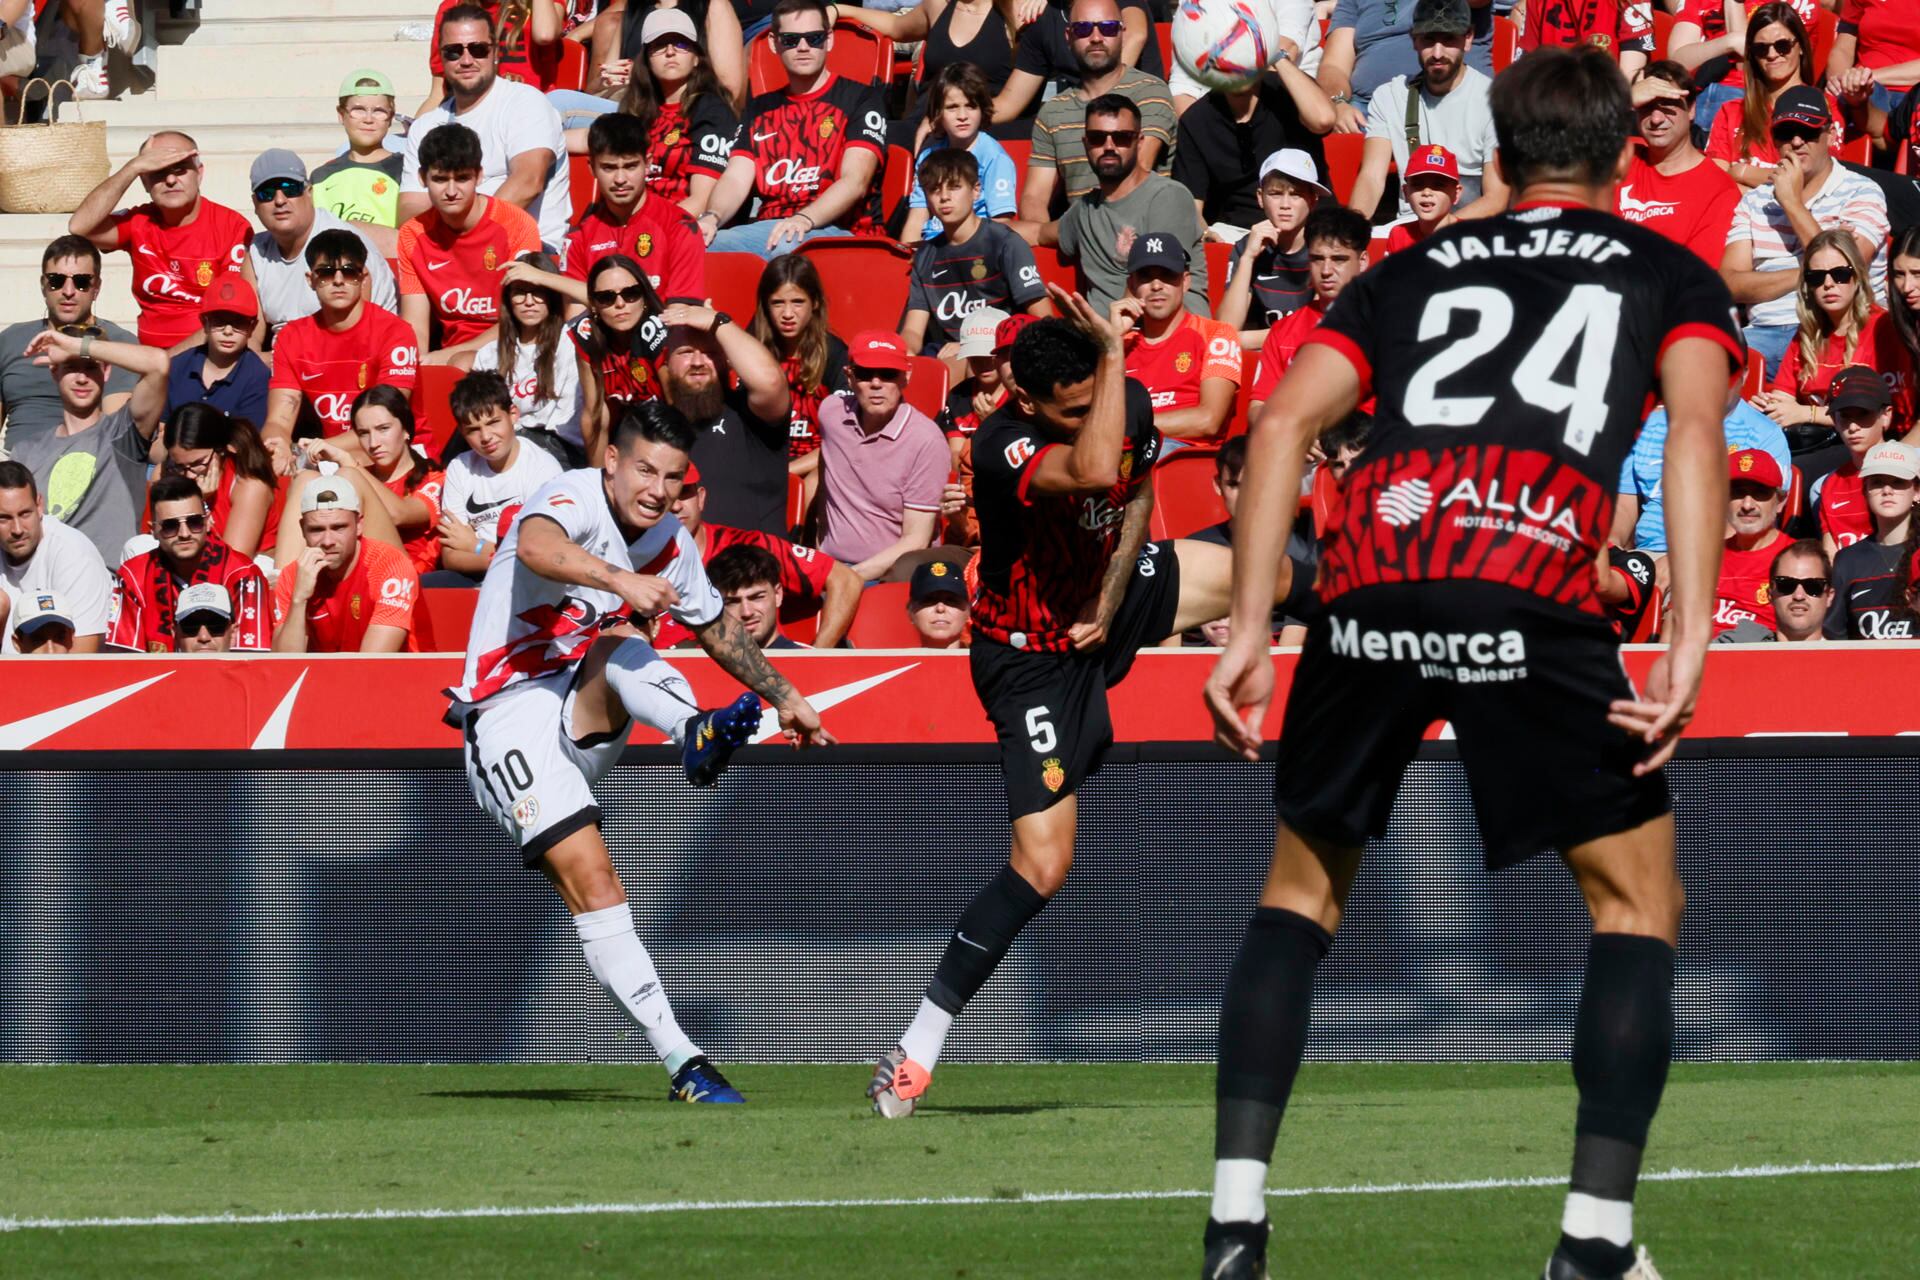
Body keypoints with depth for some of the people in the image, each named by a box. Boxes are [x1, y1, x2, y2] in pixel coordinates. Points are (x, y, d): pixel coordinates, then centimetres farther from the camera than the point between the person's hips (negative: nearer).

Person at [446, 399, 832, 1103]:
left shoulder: (668, 543, 5)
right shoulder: (574, 499, -16)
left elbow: (717, 625, 26)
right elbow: (536, 546, -42)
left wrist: (784, 697, 30)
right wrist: (618, 579, -57)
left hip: (586, 721, 6)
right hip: (510, 711, -6)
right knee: (592, 881, -21)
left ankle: (699, 733, -56)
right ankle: (683, 1063, -27)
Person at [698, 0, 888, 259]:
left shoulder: (862, 100, 8)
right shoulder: (760, 109, 25)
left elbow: (855, 181, -7)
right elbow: (735, 180, 12)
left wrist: (804, 219, -27)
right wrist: (712, 218, -14)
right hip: (765, 232, 4)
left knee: (786, 245, -43)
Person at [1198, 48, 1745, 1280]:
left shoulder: (1409, 273, 29)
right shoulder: (1671, 276, 22)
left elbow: (1289, 417, 14)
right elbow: (1695, 420, 2)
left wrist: (1250, 627, 11)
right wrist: (1690, 641, -6)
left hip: (1371, 588, 3)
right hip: (1535, 598, -3)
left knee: (1302, 892, 21)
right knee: (1639, 902, 15)